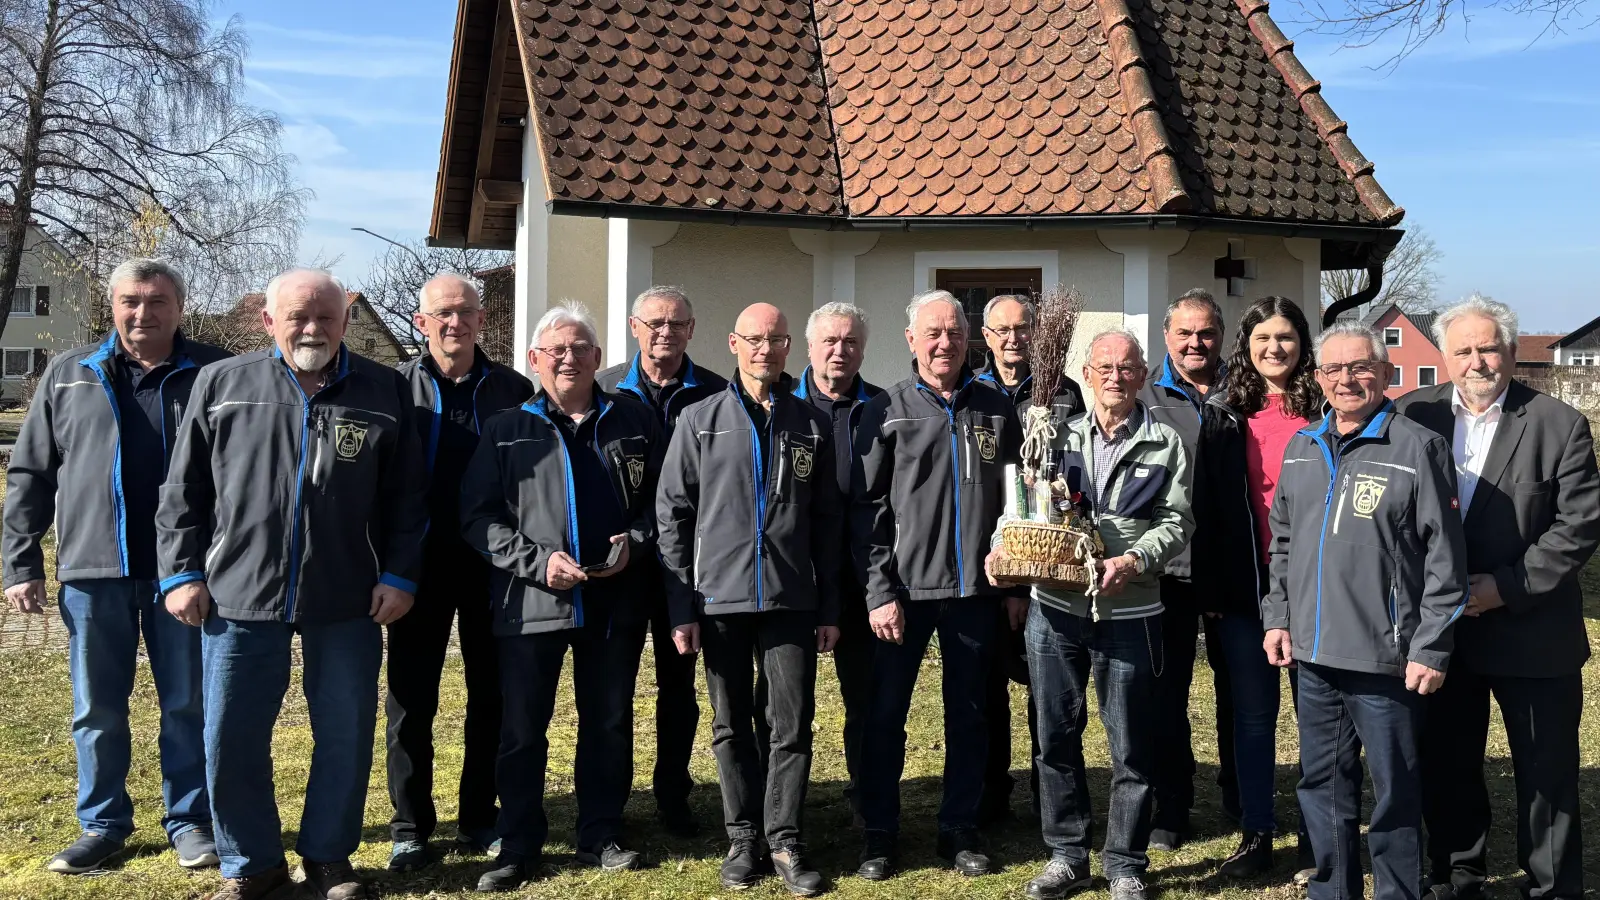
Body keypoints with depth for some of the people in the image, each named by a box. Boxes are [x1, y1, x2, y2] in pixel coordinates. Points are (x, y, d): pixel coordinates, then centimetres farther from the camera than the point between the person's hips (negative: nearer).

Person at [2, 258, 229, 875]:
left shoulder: (215, 374, 1)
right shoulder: (68, 376, 8)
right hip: (91, 571, 2)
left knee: (187, 705, 6)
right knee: (96, 709, 10)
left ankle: (189, 820, 20)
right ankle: (103, 824, 24)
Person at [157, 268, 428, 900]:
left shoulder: (384, 392, 4)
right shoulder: (221, 385, 4)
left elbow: (406, 498, 5)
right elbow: (184, 490, 7)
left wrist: (399, 575, -1)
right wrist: (182, 572, 2)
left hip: (348, 603, 0)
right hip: (238, 595, 0)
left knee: (346, 737, 8)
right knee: (231, 740, 5)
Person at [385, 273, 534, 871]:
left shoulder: (514, 391, 3)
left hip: (493, 565, 1)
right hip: (420, 565, -1)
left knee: (490, 696, 9)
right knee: (411, 699, 5)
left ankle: (479, 819, 23)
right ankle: (410, 827, 17)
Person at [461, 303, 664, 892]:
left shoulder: (634, 421, 7)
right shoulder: (507, 430, 4)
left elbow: (660, 498, 10)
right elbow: (478, 516, 0)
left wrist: (634, 542, -8)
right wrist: (537, 560, -13)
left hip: (616, 601, 2)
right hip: (531, 603, -1)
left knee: (609, 724, 11)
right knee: (522, 731, 4)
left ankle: (601, 836, 26)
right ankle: (519, 847, 18)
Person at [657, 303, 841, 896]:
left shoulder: (813, 426, 7)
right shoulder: (700, 422, 3)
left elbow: (827, 521, 8)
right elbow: (672, 515, 2)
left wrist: (830, 606, 5)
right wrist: (680, 606, -3)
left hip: (792, 601, 1)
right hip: (719, 598, 0)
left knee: (792, 726, 2)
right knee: (732, 728, 9)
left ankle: (785, 840, 15)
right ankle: (743, 838, 22)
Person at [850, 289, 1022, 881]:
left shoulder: (996, 410, 6)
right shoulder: (885, 411, -1)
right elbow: (866, 508, -4)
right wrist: (879, 592, -10)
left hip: (973, 588, 2)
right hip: (903, 590, -2)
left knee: (968, 715, 11)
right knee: (885, 714, 5)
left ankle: (960, 829, 25)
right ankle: (879, 832, 20)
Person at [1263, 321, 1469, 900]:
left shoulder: (1418, 448, -6)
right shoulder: (1301, 449, 11)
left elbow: (1444, 558, -8)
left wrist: (1432, 647, -10)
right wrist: (1278, 616, 12)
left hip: (1387, 660, -5)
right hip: (1314, 656, 6)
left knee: (1395, 793, 6)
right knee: (1323, 786, 15)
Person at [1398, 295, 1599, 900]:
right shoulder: (1414, 414, 0)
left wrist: (1507, 585, -16)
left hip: (1531, 630, -3)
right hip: (1441, 627, 3)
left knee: (1547, 771, 6)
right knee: (1446, 764, 14)